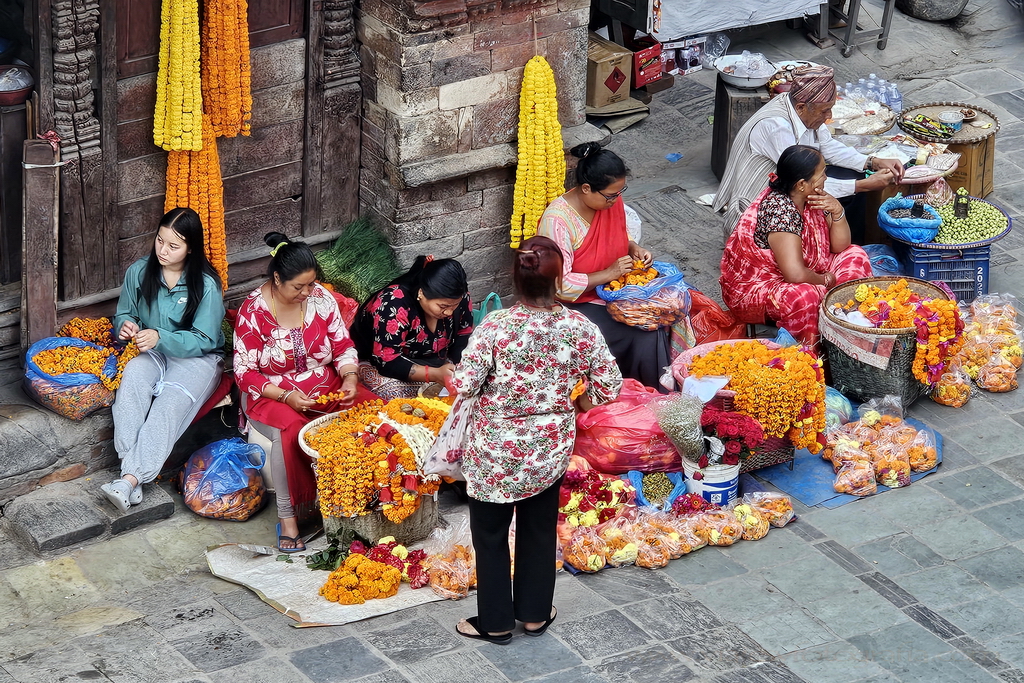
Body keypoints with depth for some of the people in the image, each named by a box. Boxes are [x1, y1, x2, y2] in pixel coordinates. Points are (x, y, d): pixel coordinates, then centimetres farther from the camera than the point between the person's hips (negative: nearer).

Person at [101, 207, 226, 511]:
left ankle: (131, 478, -43)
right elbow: (123, 314, 11)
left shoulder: (206, 284, -14)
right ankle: (129, 462, -41)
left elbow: (203, 340, -15)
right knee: (133, 375, -33)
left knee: (171, 403, -33)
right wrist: (126, 325, -15)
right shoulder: (139, 272, -1)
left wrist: (161, 338, -30)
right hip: (152, 352, 3)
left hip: (196, 357, -3)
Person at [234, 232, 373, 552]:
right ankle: (287, 516, -25)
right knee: (290, 430, -38)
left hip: (325, 387, 4)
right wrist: (285, 396, -24)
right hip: (273, 395, -4)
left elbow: (343, 346, 6)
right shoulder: (253, 311, -13)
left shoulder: (321, 297, -2)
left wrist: (350, 378, -15)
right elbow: (245, 372, -11)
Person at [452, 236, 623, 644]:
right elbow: (610, 386, -8)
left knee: (490, 533, 16)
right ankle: (535, 614, 36)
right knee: (539, 529, 23)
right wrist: (580, 401, 13)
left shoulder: (495, 326, -23)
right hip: (550, 449, 3)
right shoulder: (580, 328, -15)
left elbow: (464, 385, -23)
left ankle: (495, 622, 28)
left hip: (494, 450, -3)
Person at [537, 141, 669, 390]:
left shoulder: (612, 201, -3)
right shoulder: (556, 221, -23)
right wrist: (608, 274, -24)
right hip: (577, 304, -7)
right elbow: (559, 285, -23)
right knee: (644, 336, -25)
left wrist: (634, 248, -3)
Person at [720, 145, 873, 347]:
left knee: (854, 256, 5)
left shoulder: (812, 200, -3)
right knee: (805, 297, -38)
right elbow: (796, 274, -36)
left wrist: (837, 211, -14)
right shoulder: (779, 209, -30)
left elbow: (840, 246, 3)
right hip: (753, 289, -10)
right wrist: (826, 280, -16)